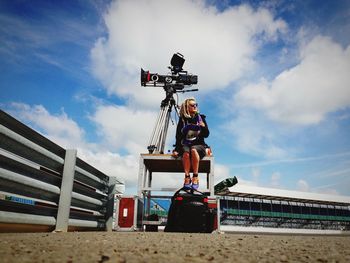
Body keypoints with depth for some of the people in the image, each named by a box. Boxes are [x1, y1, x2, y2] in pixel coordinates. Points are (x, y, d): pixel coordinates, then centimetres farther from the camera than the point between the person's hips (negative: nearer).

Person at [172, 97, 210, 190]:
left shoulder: (200, 118, 8)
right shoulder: (182, 120, 6)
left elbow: (206, 134, 6)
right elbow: (178, 136, 2)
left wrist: (203, 127, -15)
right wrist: (176, 149, -10)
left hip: (199, 145, 0)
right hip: (185, 144, 0)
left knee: (193, 150, -35)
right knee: (186, 152, -35)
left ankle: (195, 177, -29)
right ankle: (187, 177, -27)